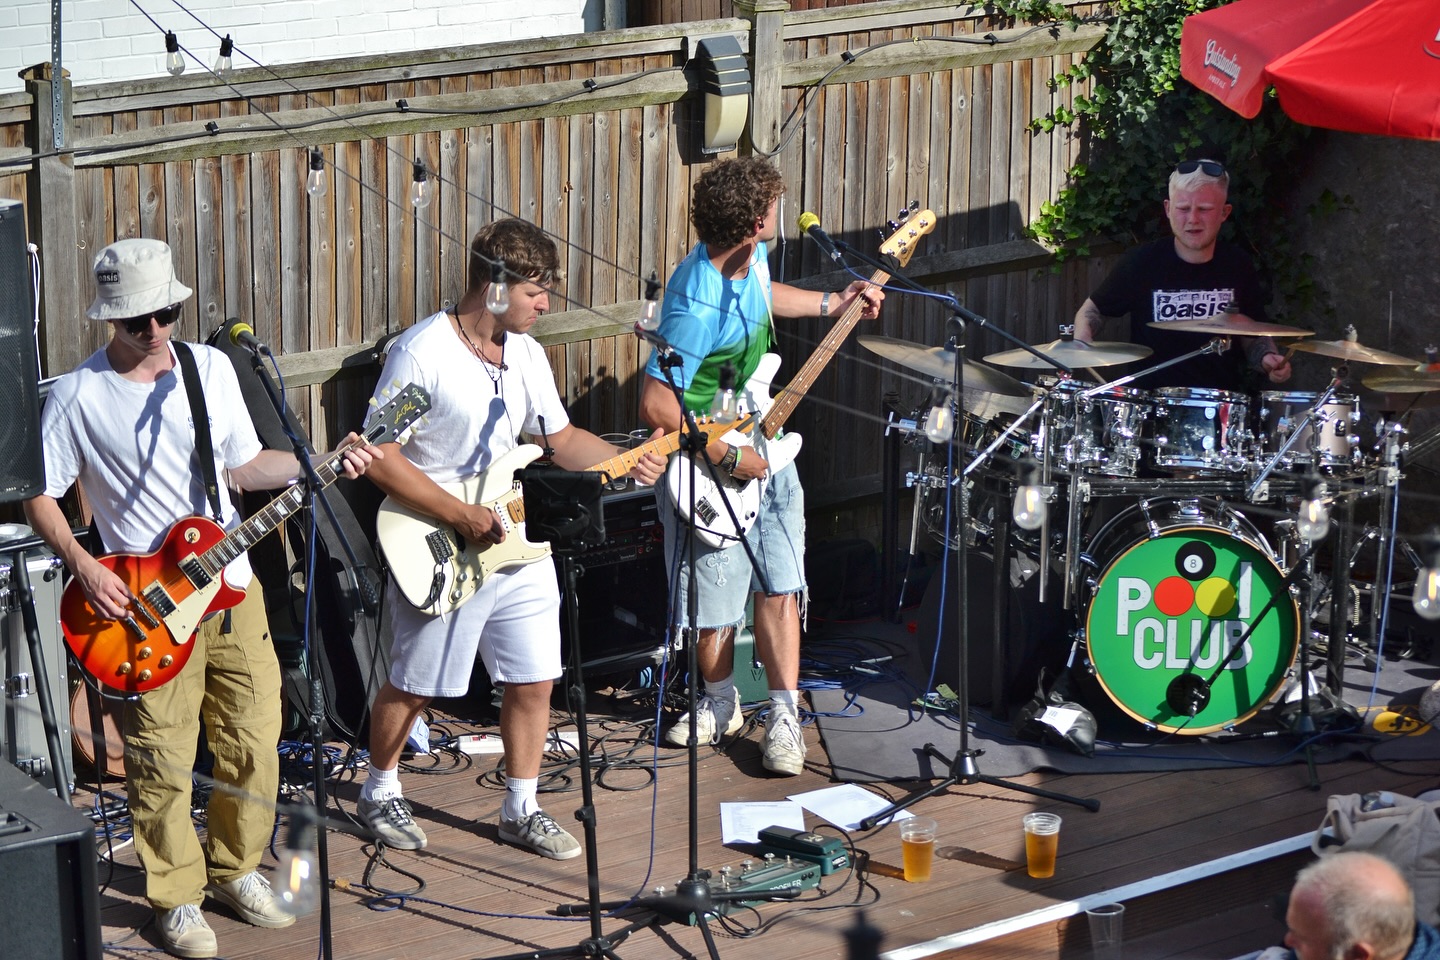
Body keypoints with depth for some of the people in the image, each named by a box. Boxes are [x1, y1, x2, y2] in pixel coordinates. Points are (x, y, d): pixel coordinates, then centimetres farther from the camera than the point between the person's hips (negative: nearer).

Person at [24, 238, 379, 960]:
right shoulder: (78, 396, -8)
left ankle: (234, 868, 28)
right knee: (163, 760, -1)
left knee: (254, 740, 8)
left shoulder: (211, 368, 4)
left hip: (232, 586, 4)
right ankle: (177, 897, 14)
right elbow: (40, 495, -2)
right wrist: (84, 568, -14)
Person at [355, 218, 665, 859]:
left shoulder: (526, 354, 6)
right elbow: (379, 456, -20)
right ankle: (380, 791, 29)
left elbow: (559, 437, 18)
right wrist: (460, 516, -22)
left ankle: (520, 811, 21)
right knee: (413, 685, 7)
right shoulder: (421, 353, -18)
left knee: (533, 681, 8)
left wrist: (626, 460, 0)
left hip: (519, 547, 7)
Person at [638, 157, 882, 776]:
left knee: (779, 587, 2)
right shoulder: (697, 306, -31)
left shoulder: (752, 257, -4)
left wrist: (832, 304, 20)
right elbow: (656, 405, -31)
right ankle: (721, 703, 28)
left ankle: (784, 715, 7)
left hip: (763, 448, 7)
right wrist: (728, 456, -23)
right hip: (708, 467, -7)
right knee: (713, 606, 4)